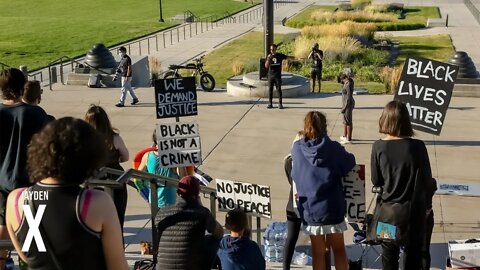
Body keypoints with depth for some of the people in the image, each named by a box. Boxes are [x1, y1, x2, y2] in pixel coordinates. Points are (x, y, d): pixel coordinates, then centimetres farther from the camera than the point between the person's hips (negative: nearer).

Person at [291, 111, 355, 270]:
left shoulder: (297, 148, -6)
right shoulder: (333, 148, -13)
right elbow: (350, 164, 0)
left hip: (309, 208, 2)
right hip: (332, 208, -2)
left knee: (318, 252, 13)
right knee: (338, 249, 15)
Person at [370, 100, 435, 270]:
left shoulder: (378, 147, -12)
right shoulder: (418, 146, -14)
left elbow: (376, 181, -3)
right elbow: (427, 181, -6)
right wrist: (425, 204, 11)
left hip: (388, 211, 1)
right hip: (413, 211, 0)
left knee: (389, 255, 18)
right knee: (413, 255, 16)